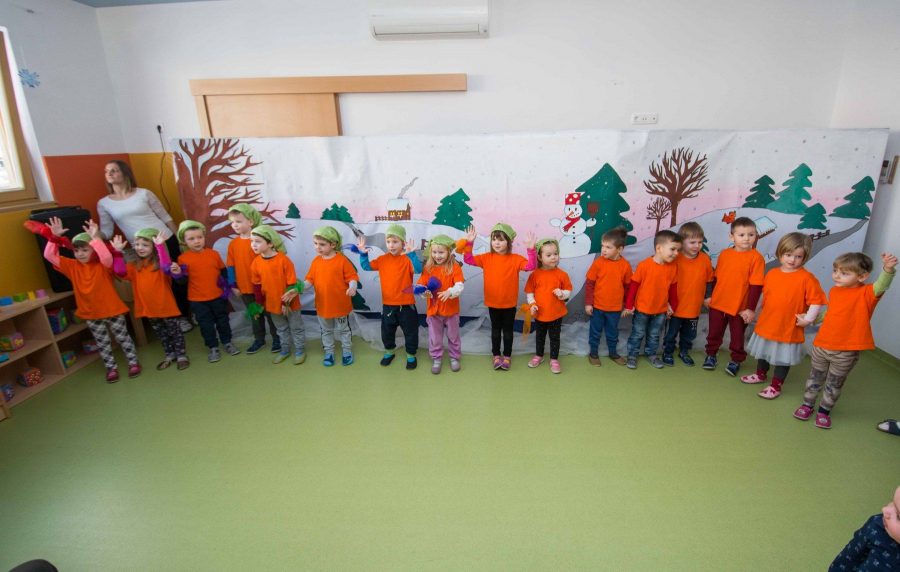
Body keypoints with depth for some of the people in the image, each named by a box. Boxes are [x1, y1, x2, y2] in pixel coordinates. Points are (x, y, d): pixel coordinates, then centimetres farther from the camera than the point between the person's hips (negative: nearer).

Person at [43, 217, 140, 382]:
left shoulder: (103, 265, -13)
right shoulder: (72, 266, -1)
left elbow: (107, 257, -37)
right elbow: (50, 256, -7)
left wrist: (95, 238, -42)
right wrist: (54, 237, -19)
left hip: (112, 310, -4)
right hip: (91, 313, 4)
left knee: (123, 337, 10)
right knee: (102, 343, 15)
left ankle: (133, 362, 24)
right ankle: (111, 367, 27)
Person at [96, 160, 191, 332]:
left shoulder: (144, 193, 0)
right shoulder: (103, 203, 5)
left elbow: (166, 218, 3)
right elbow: (106, 232, 4)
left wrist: (180, 240, 2)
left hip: (166, 241, -2)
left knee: (177, 278, 4)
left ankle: (186, 313, 20)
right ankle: (179, 317, 20)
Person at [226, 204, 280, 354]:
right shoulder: (233, 243, 2)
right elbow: (230, 266, 6)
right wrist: (233, 285, 4)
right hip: (245, 288, 5)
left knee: (270, 314, 9)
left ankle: (277, 339, 22)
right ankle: (259, 339, 31)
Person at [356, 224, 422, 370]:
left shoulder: (408, 259, -13)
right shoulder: (382, 259, 0)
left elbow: (418, 270, -29)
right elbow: (367, 267, 5)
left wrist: (412, 254, -40)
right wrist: (363, 254, -11)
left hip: (406, 304, -4)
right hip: (388, 304, 4)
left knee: (410, 331, 10)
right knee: (387, 330, 19)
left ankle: (411, 355, 28)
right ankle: (389, 351, 42)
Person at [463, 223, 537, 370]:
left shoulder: (515, 259, -9)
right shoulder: (487, 258, -4)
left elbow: (531, 266, -20)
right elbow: (468, 259, -6)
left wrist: (530, 250, -33)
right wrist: (469, 243, -18)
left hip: (509, 304, -1)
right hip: (493, 303, 2)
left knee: (508, 330, 14)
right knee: (495, 330, 16)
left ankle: (507, 356, 29)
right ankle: (496, 355, 30)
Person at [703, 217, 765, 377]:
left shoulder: (756, 257, -12)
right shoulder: (724, 254, 0)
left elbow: (756, 285, -13)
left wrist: (751, 308, -15)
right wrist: (709, 296, 11)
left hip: (740, 307, -3)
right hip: (717, 303, 3)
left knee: (737, 336, 12)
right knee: (714, 332, 16)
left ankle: (736, 360, 31)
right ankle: (711, 355, 34)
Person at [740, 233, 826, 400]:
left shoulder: (806, 278, -14)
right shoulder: (771, 273, 0)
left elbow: (816, 301, -14)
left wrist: (809, 318, -18)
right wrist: (761, 310, 12)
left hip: (788, 328, -5)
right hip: (766, 324, 5)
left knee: (783, 358, 8)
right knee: (763, 352, 22)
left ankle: (776, 386, 22)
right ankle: (761, 374, 44)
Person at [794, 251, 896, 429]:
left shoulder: (866, 293, -15)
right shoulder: (834, 291, 1)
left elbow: (881, 286, -37)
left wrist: (888, 269, -55)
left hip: (846, 352, -4)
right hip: (821, 345, 4)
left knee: (834, 384, 15)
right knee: (815, 378, 19)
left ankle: (824, 411, 32)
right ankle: (807, 404, 35)